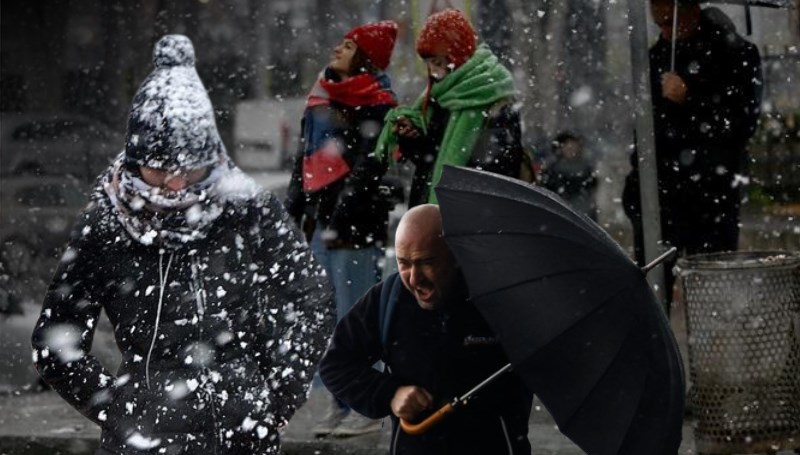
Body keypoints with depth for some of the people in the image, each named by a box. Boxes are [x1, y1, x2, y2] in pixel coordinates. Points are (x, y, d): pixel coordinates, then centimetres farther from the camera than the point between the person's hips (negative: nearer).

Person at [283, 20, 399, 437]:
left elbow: (367, 168, -13)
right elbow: (305, 158, 22)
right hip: (319, 219, 8)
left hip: (355, 226, -8)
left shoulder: (376, 105, -6)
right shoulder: (321, 98, 18)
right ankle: (341, 404, 15)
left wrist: (340, 221, -17)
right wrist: (295, 211, 15)